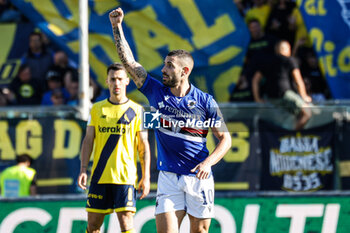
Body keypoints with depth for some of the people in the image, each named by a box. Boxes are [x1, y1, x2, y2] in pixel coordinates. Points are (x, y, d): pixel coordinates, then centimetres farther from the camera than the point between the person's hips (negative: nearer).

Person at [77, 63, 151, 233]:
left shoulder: (136, 111, 4)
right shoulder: (97, 109, 11)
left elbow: (144, 145, 4)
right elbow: (88, 140, 10)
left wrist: (146, 176, -3)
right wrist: (83, 169, -1)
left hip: (126, 175, -3)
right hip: (99, 176, 3)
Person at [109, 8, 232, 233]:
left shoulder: (205, 102, -4)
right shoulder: (156, 92, 3)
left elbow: (225, 138, -1)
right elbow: (129, 61, 2)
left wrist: (208, 162, -17)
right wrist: (117, 26, -5)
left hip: (199, 177, -1)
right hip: (169, 178, 1)